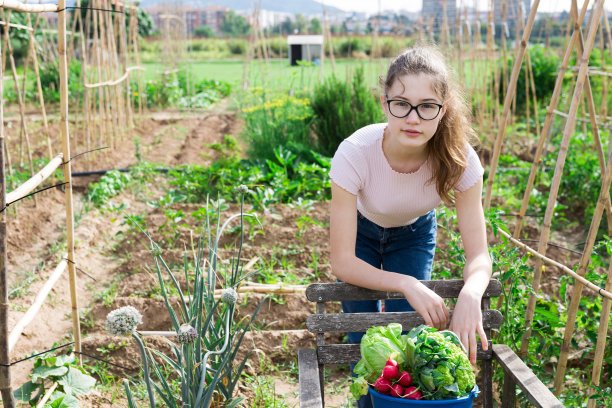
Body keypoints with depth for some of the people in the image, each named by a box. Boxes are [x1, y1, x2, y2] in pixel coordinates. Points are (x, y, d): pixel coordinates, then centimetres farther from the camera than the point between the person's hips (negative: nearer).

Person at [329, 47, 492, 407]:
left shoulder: (459, 159, -32)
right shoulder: (355, 153, -38)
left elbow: (479, 255, -27)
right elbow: (342, 262, -34)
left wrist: (470, 296, -48)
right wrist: (407, 285, -46)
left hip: (414, 234, 1)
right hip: (360, 231, -1)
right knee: (363, 340, -2)